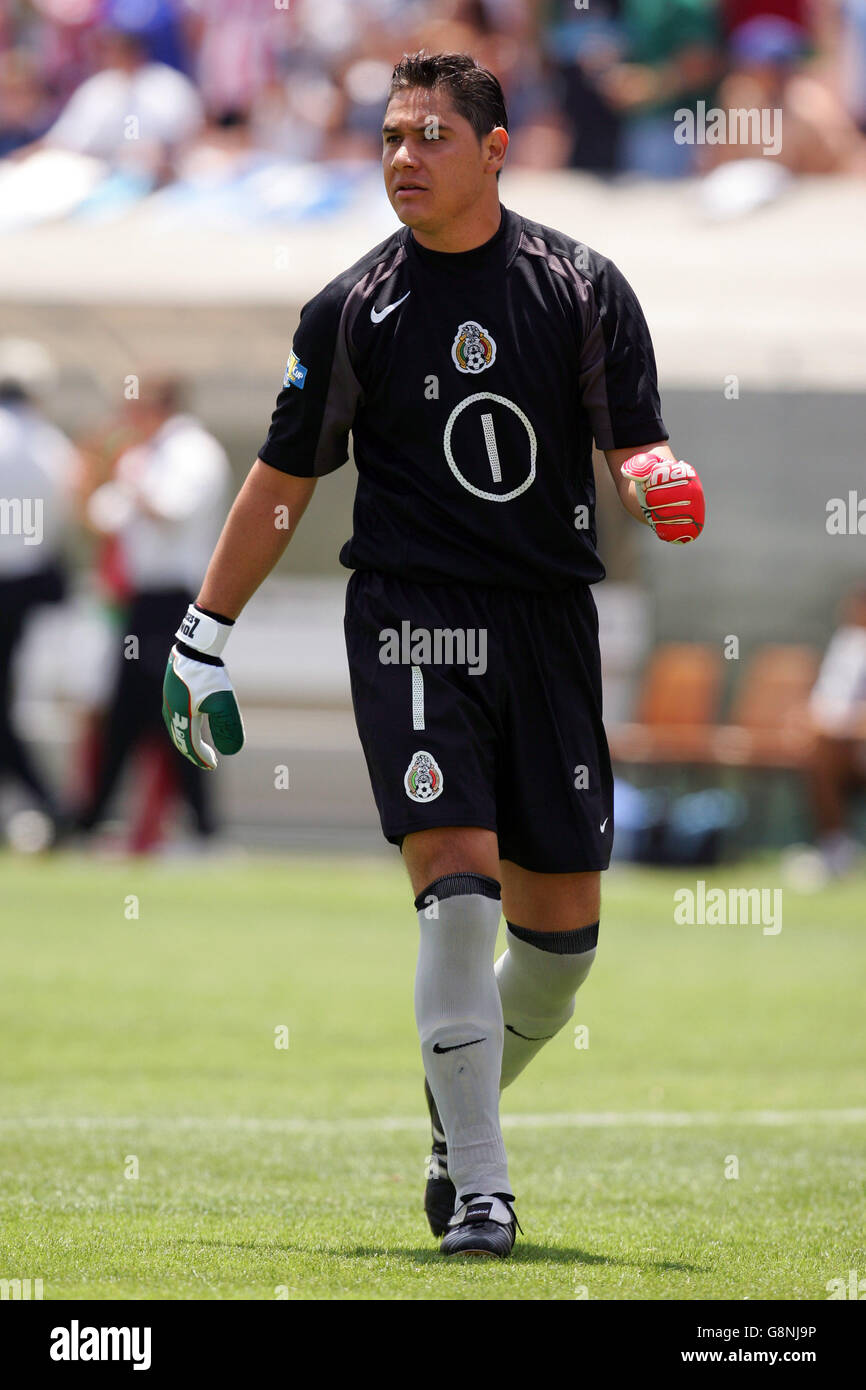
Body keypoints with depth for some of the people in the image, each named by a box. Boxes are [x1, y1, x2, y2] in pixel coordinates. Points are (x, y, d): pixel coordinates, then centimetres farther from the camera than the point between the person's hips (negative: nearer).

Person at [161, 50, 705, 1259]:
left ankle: (459, 1112, 32)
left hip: (550, 614, 2)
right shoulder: (353, 310, 3)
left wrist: (657, 482, -19)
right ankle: (478, 1190, -16)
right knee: (457, 878, -18)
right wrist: (204, 636, 9)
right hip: (411, 615, -2)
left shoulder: (582, 287, 4)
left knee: (564, 924, 5)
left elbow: (636, 448, 5)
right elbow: (283, 480, 10)